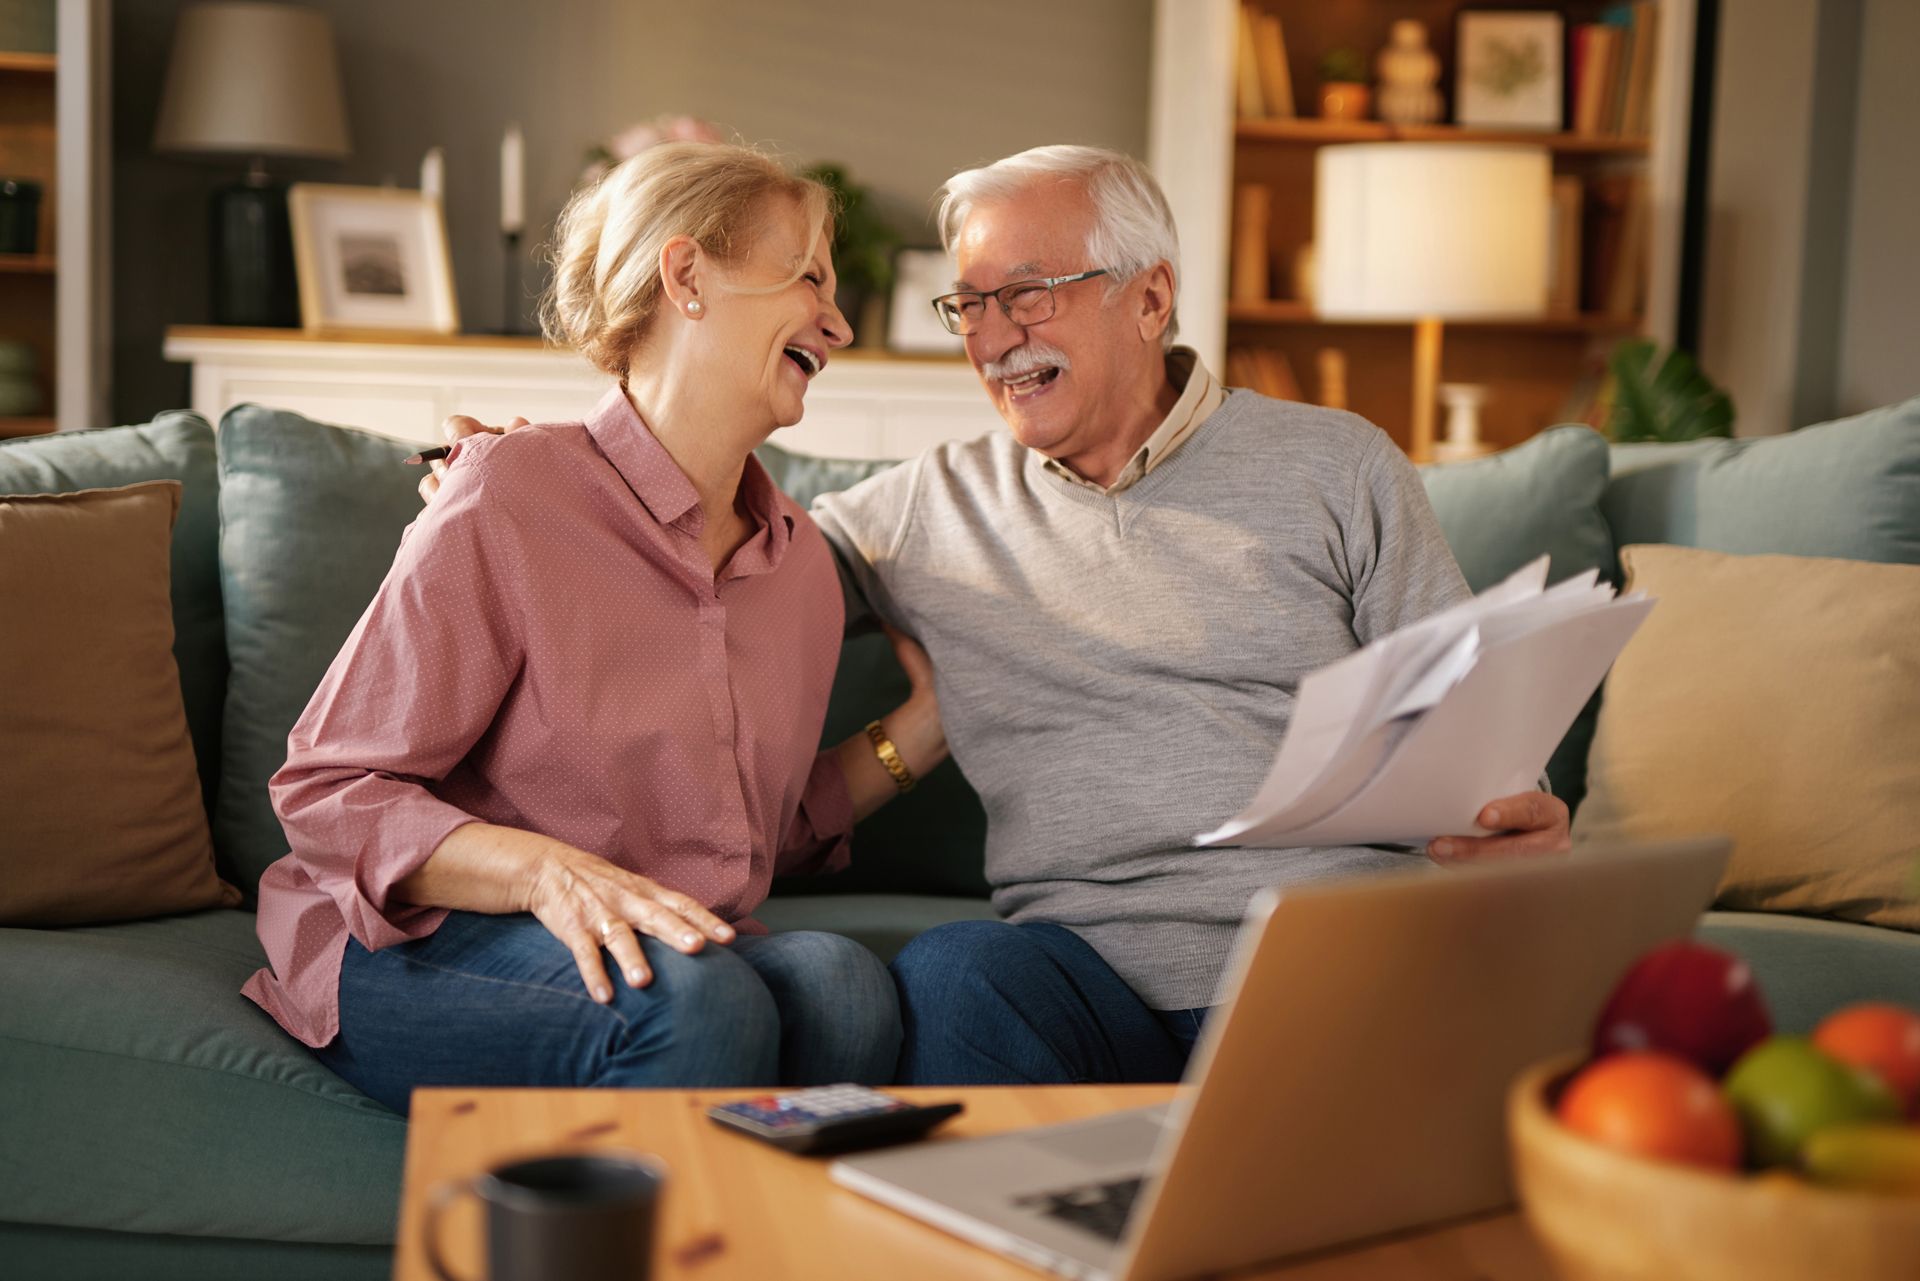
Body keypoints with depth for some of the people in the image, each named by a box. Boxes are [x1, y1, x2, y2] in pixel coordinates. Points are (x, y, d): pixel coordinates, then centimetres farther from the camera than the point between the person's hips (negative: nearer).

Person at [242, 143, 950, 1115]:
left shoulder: (800, 561, 11)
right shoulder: (511, 499, -10)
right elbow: (326, 791, -10)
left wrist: (913, 738, 11)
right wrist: (546, 870, -26)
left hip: (684, 950, 6)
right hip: (429, 953, -5)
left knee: (841, 983, -30)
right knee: (694, 1007, -37)